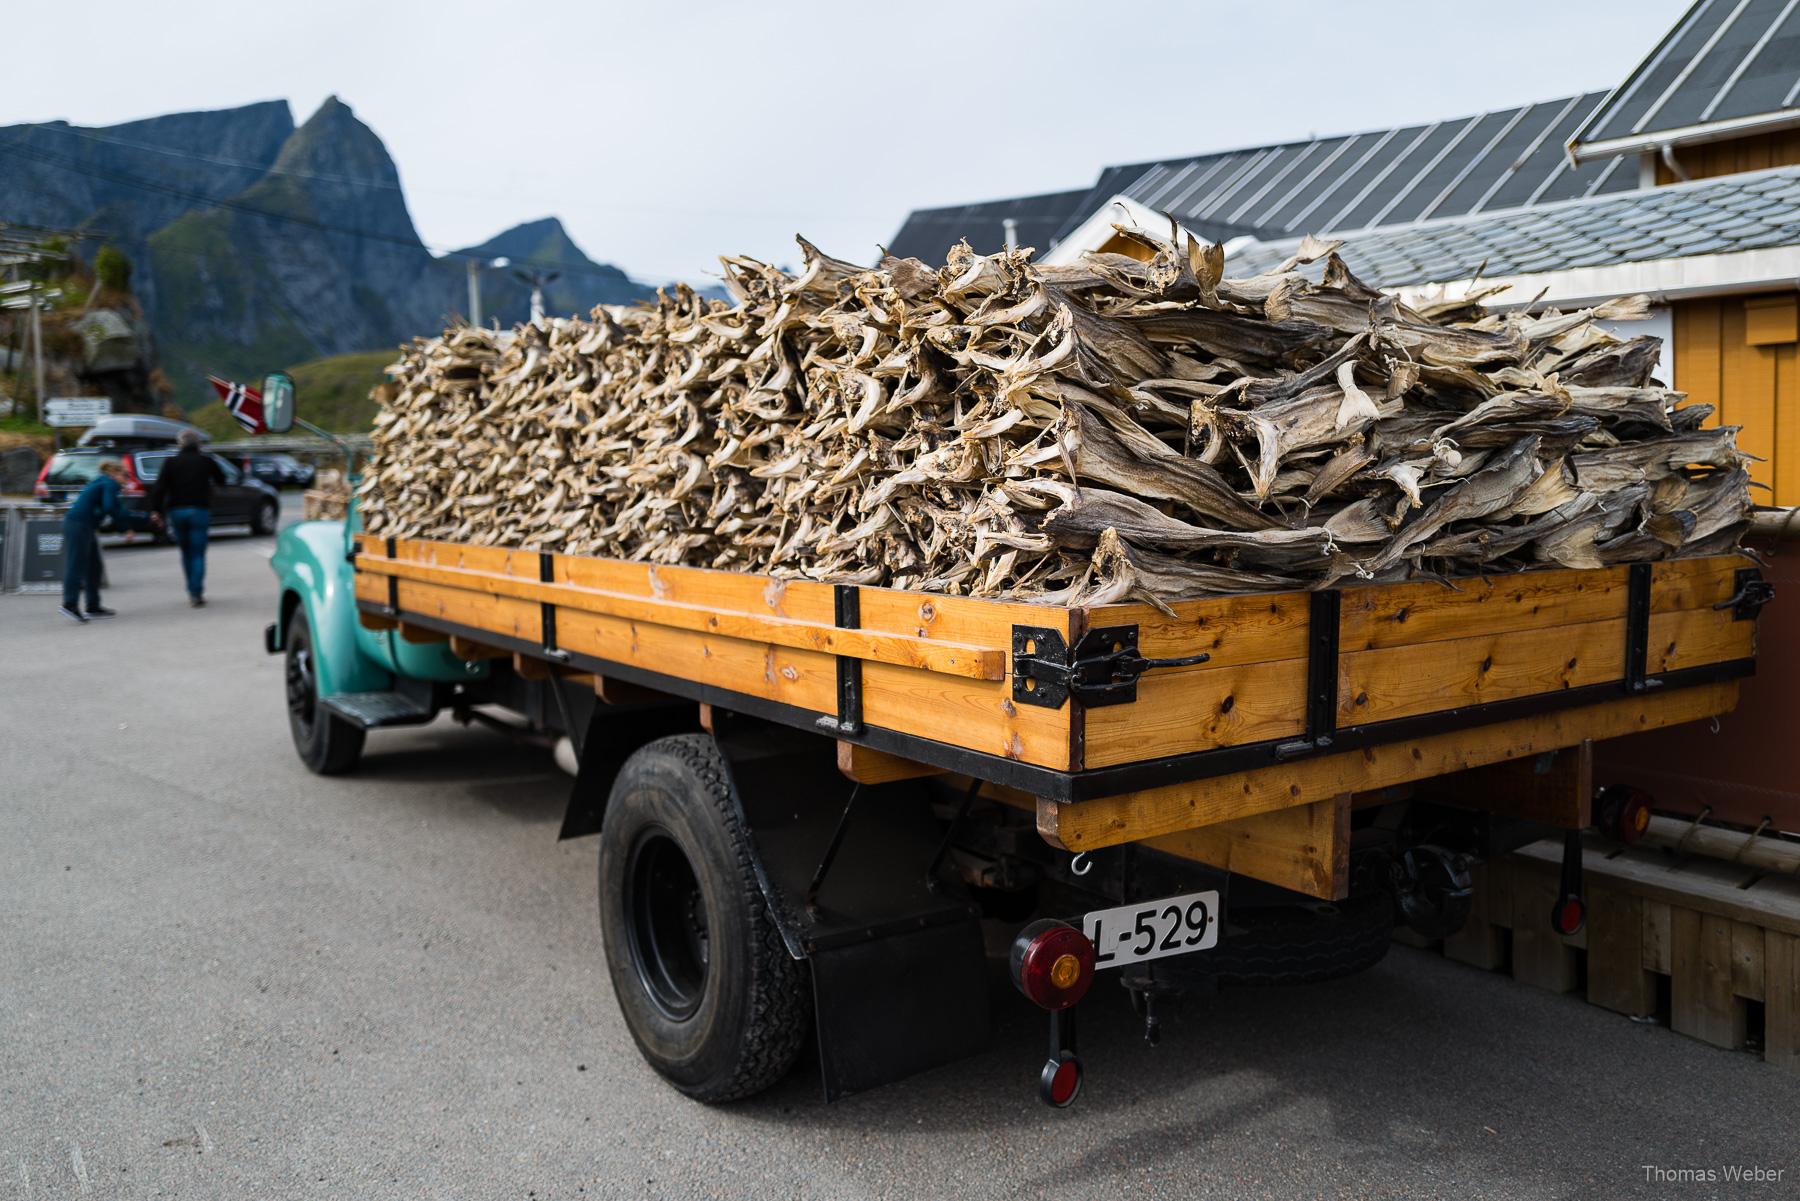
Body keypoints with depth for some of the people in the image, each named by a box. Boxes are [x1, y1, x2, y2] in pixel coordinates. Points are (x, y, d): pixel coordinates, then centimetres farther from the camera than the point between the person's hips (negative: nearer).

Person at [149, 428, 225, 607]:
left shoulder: (171, 463, 4)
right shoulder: (206, 460, 2)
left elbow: (159, 488, -5)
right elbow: (221, 479, 16)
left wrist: (155, 510, -5)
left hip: (176, 511, 2)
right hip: (199, 511, -2)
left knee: (186, 552, 16)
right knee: (198, 554, 0)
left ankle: (192, 592, 19)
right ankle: (196, 593, -11)